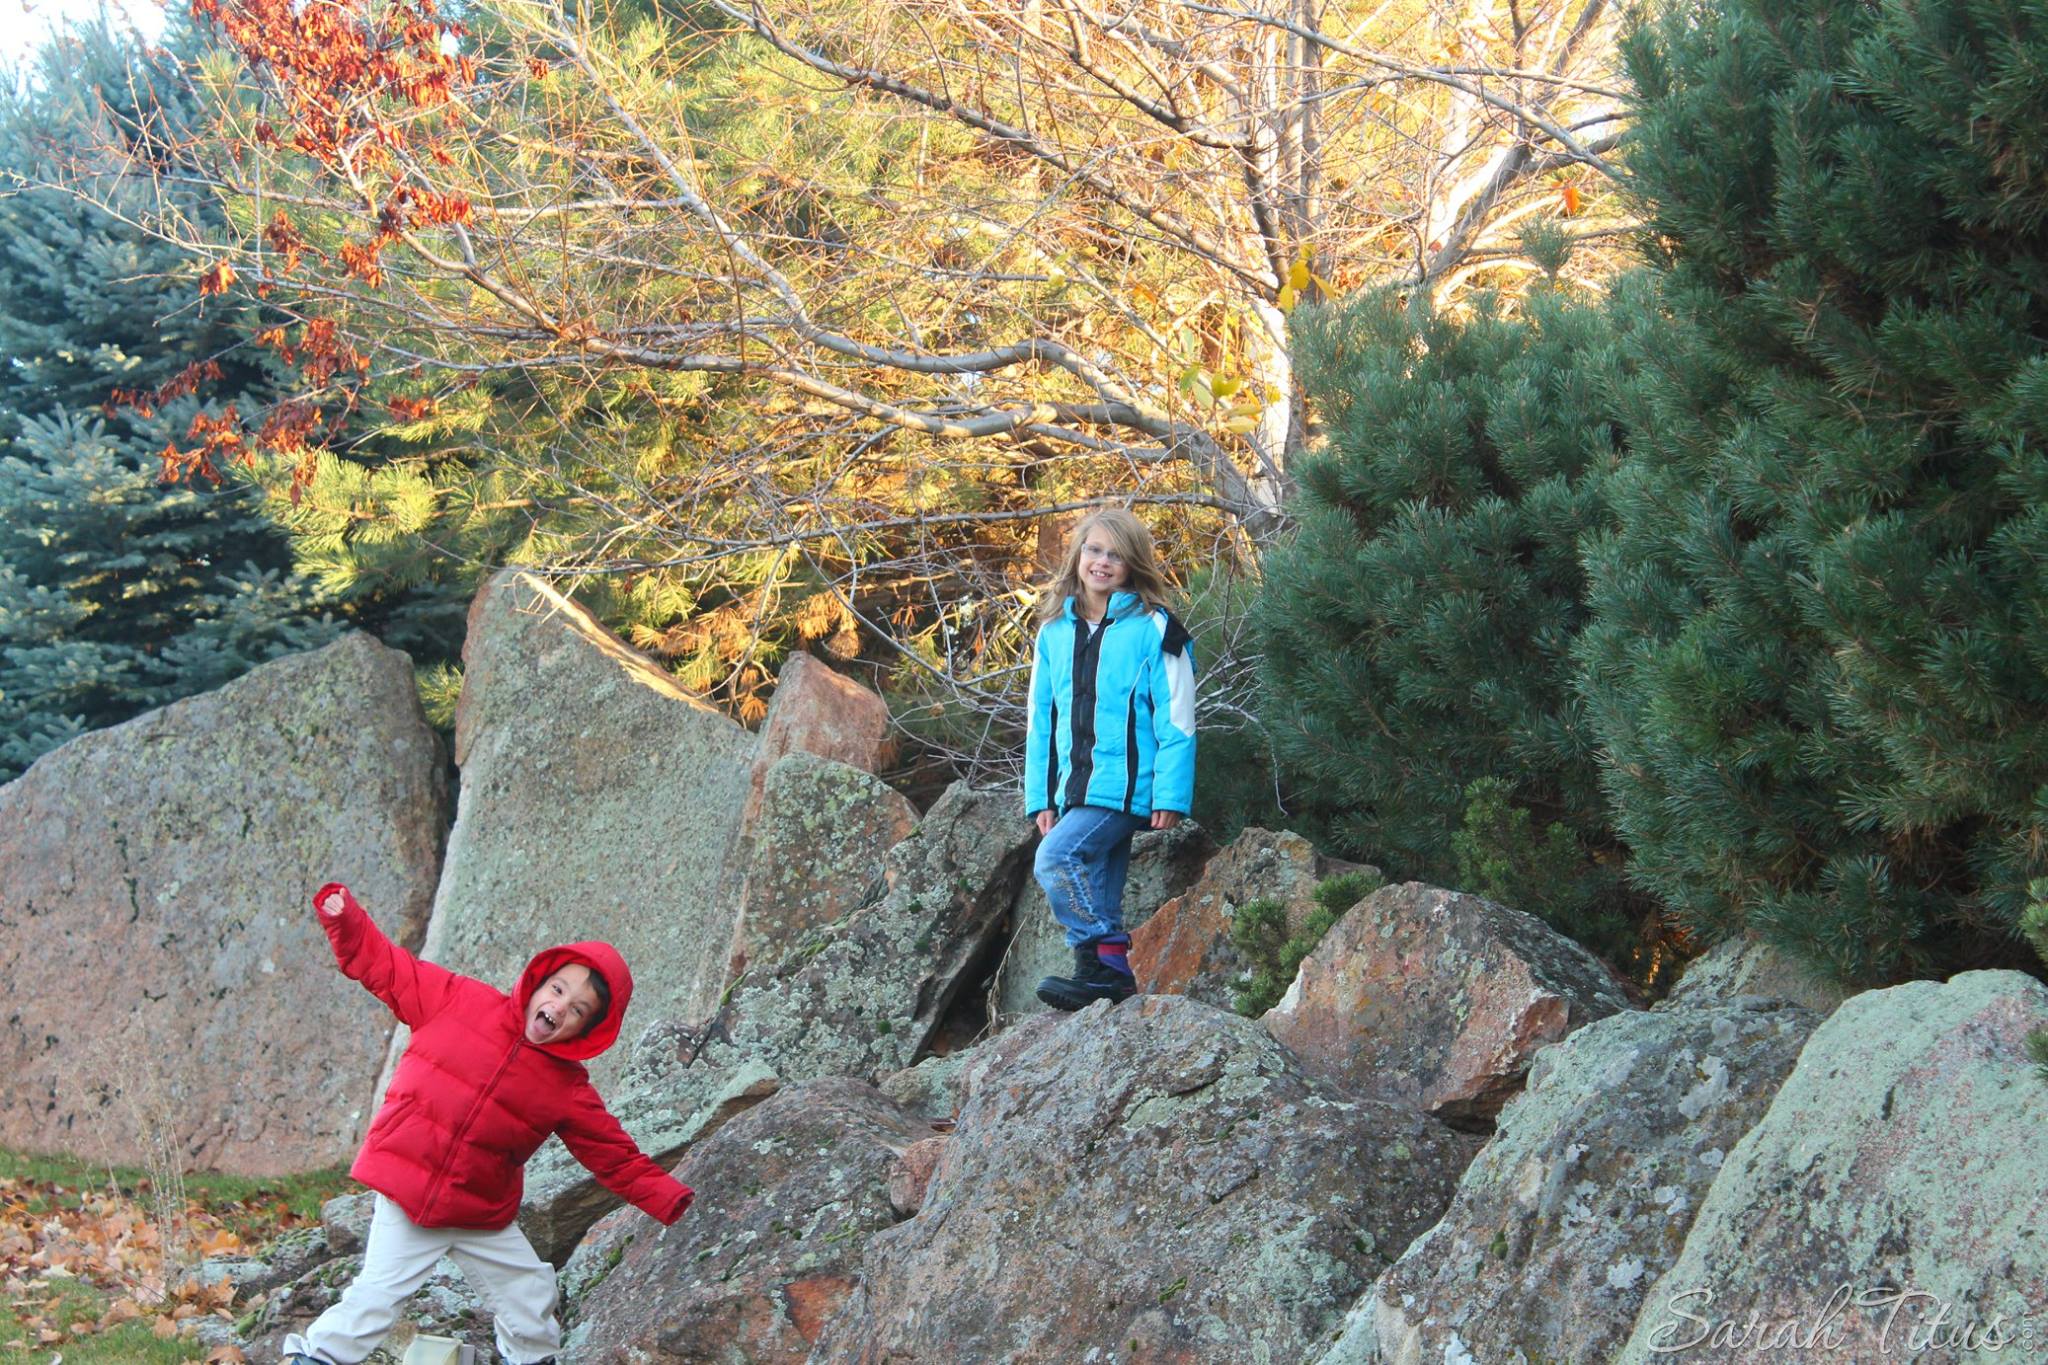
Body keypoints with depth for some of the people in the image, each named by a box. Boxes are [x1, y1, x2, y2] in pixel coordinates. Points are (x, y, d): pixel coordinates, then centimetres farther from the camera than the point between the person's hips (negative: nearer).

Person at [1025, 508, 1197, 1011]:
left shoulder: (1154, 629, -3)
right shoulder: (1054, 631, 12)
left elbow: (1176, 719, -5)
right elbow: (1042, 720, 16)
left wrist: (1170, 795, -11)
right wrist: (1041, 797, 11)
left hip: (1126, 785, -6)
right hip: (1076, 789, 6)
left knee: (1055, 858, -21)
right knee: (1097, 895, 7)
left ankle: (1105, 964, -15)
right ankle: (1109, 973, 13)